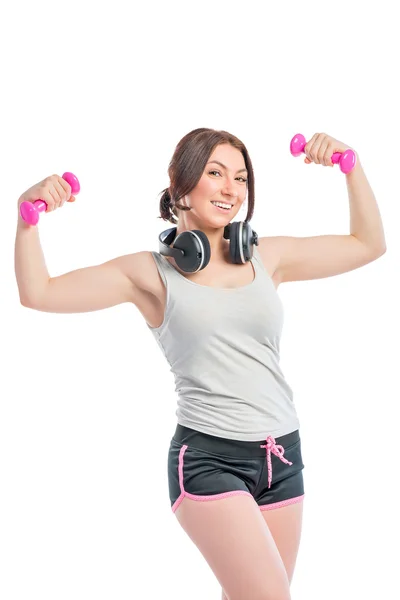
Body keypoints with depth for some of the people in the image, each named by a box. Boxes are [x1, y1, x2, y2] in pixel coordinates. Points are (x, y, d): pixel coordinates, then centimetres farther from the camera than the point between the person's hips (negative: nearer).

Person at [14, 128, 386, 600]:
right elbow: (38, 293, -3)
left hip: (282, 459, 5)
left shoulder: (268, 256, 9)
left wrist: (350, 166, 5)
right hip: (208, 460, -4)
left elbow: (368, 245, 15)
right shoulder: (152, 272, -1)